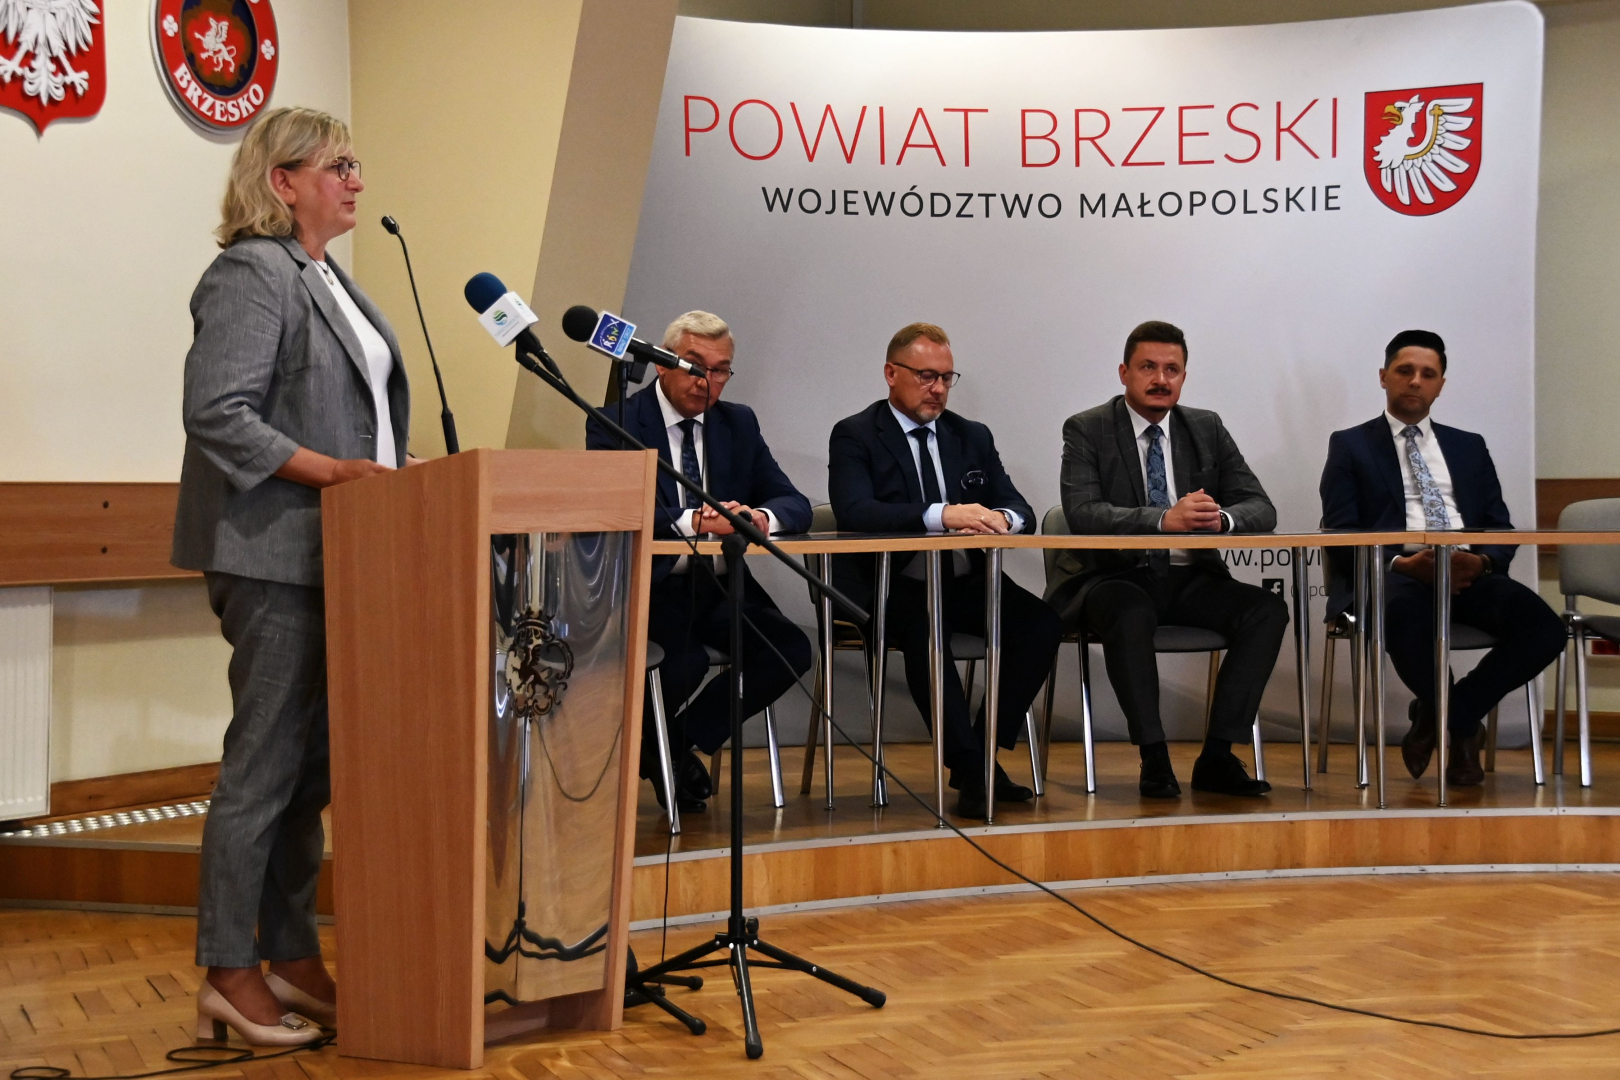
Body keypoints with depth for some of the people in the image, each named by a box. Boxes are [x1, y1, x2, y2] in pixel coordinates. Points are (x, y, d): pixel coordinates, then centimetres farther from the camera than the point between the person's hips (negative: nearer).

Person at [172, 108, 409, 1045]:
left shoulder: (329, 280, 19)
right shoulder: (249, 276, -9)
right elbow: (217, 413, -19)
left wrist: (395, 473, 10)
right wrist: (331, 470, -22)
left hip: (338, 555, 9)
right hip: (275, 556, -9)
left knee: (313, 763, 12)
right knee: (266, 764, -4)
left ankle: (292, 958, 21)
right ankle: (230, 975, 7)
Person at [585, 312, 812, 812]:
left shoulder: (739, 423, 12)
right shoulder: (615, 424, -3)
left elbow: (795, 505, 5)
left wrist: (761, 517, -20)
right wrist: (692, 522, -34)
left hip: (720, 587, 5)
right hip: (649, 586, -5)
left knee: (790, 651, -18)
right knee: (687, 662, -32)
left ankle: (677, 744, 3)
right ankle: (643, 743, 6)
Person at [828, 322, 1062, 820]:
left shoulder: (973, 436, 16)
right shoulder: (855, 436, 0)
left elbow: (1022, 511, 11)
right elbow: (854, 511, -19)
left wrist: (1002, 518, -17)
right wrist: (940, 515, -31)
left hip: (967, 583, 5)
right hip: (895, 588, -5)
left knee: (1040, 622, -21)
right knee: (924, 631, -36)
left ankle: (984, 749, -12)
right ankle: (970, 769, -28)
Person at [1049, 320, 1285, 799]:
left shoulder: (1207, 429, 11)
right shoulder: (1087, 430, -1)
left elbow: (1261, 508, 4)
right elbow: (1083, 513, -17)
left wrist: (1221, 518, -21)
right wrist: (1164, 519, -32)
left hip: (1188, 579, 4)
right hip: (1114, 576, -4)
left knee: (1267, 608, -21)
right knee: (1131, 613, -37)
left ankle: (1217, 755, -17)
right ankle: (1154, 759, -26)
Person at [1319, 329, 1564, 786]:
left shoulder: (1469, 447, 25)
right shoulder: (1351, 445, 14)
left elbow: (1501, 529, 17)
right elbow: (1338, 535, 2)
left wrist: (1481, 561, -8)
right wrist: (1399, 563, -16)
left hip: (1470, 574, 3)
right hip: (1395, 574, -3)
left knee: (1544, 628, -27)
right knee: (1404, 611, -41)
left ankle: (1440, 716, -3)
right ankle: (1458, 729, -10)